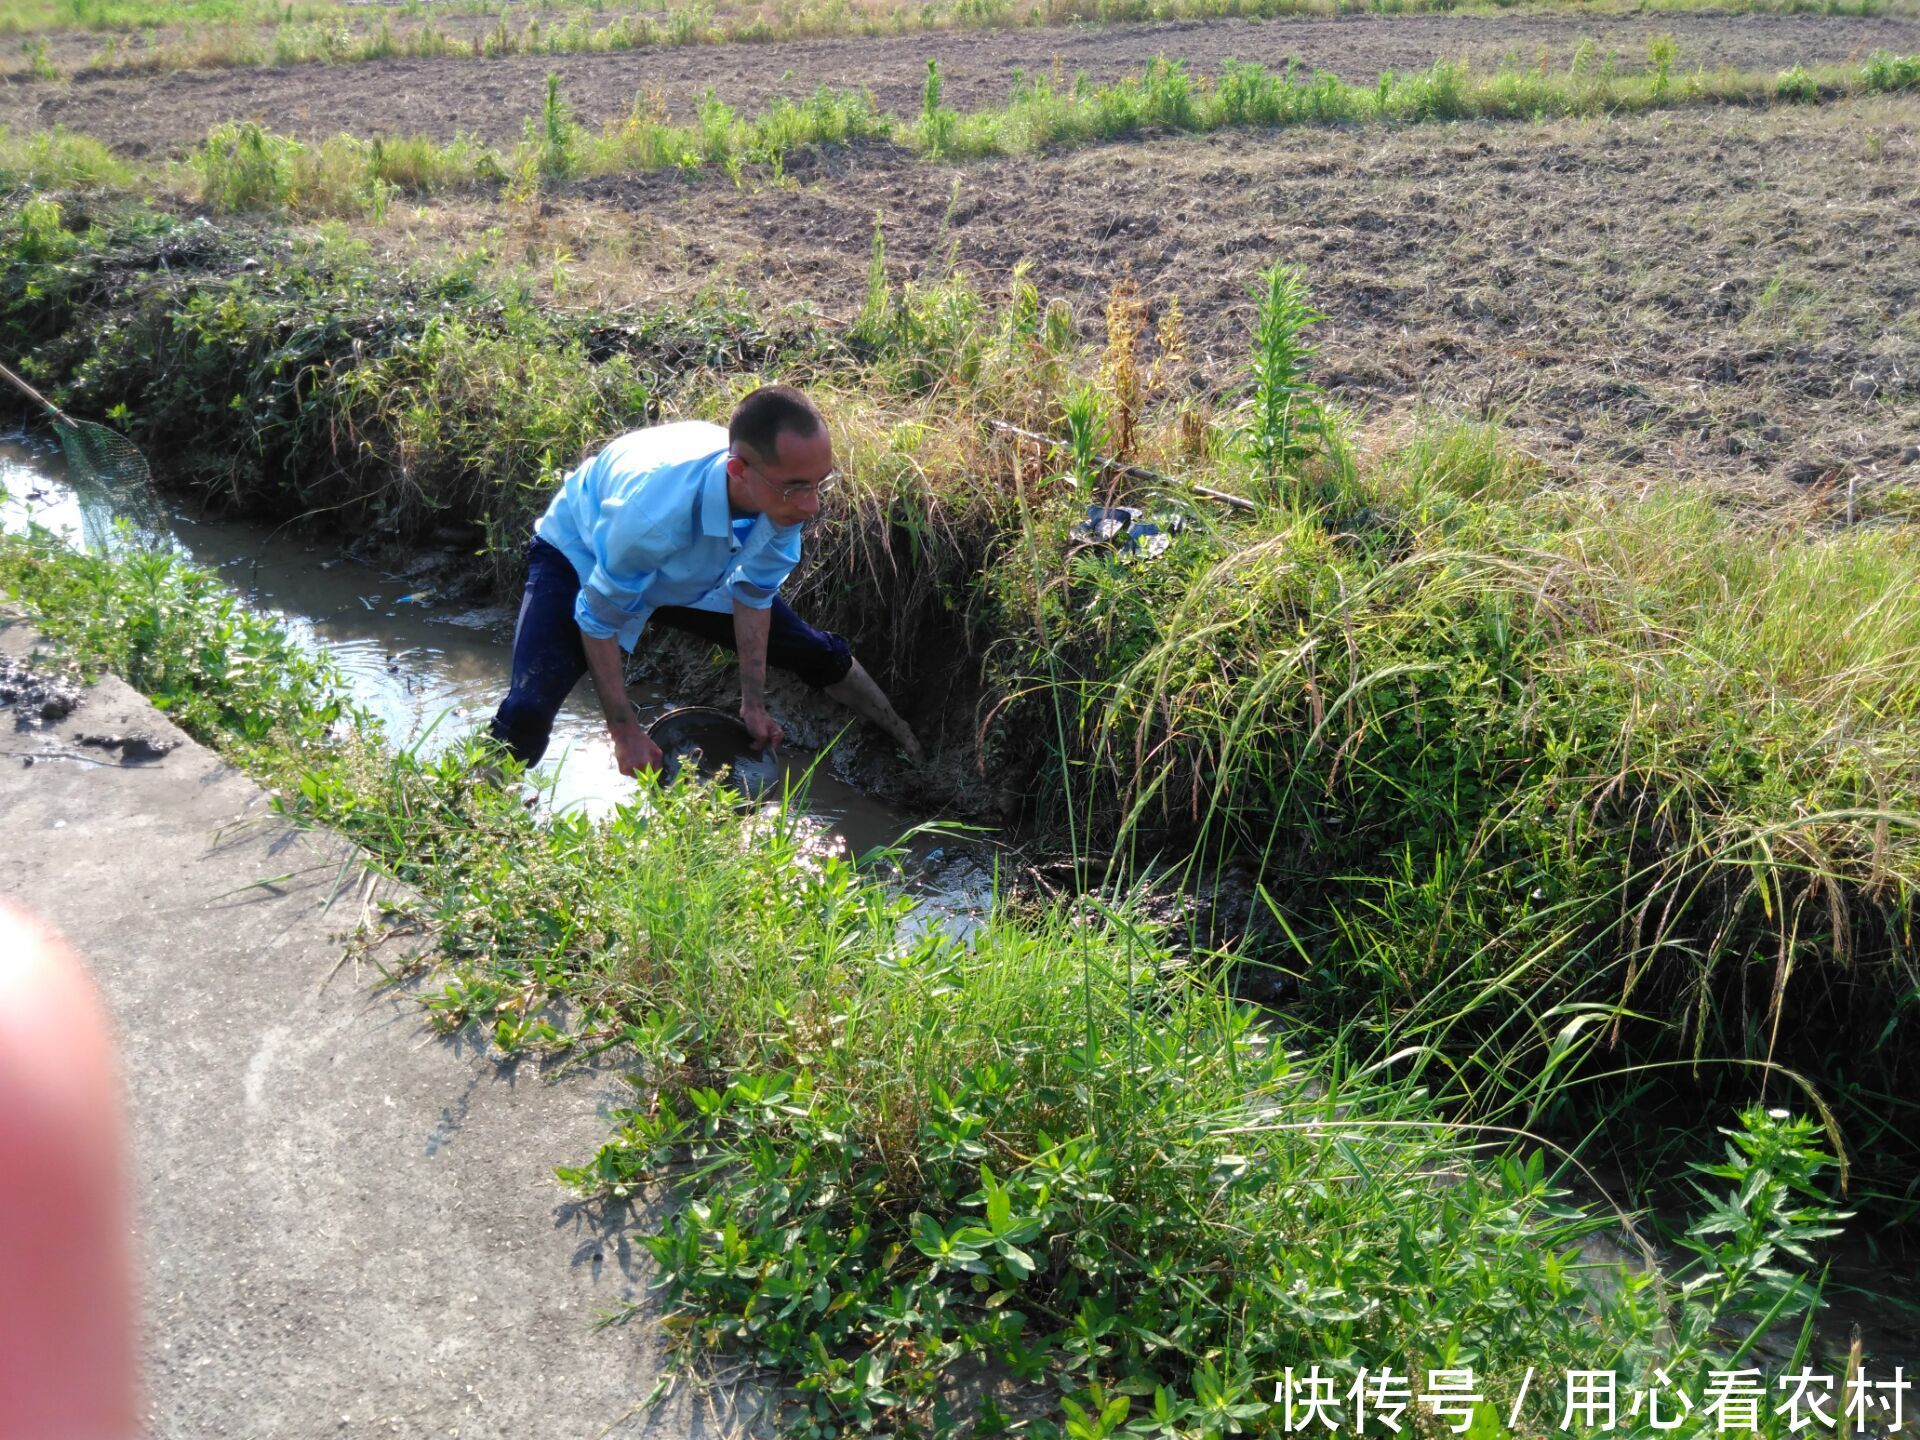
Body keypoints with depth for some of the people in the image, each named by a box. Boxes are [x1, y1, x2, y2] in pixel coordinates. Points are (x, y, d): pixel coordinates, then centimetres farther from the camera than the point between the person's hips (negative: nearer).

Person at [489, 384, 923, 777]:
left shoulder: (783, 495, -29)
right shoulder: (656, 508, -46)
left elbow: (752, 594, -10)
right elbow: (598, 620, -29)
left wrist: (754, 705, -4)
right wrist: (625, 732, -22)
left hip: (692, 569, 5)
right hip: (581, 558, -5)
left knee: (818, 653, 9)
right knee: (527, 712, -27)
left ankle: (906, 741, 35)